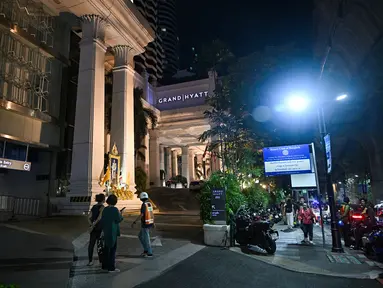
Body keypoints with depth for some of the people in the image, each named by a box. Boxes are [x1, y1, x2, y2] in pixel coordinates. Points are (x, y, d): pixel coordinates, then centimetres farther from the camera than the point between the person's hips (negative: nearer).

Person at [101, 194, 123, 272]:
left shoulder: (105, 209, 4)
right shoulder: (115, 210, -16)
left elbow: (102, 220, 9)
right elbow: (118, 220, -13)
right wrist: (120, 214, 4)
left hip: (106, 231, 7)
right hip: (113, 232, -7)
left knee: (106, 248, 18)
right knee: (112, 249, 1)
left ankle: (105, 266, 27)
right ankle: (111, 267, 4)